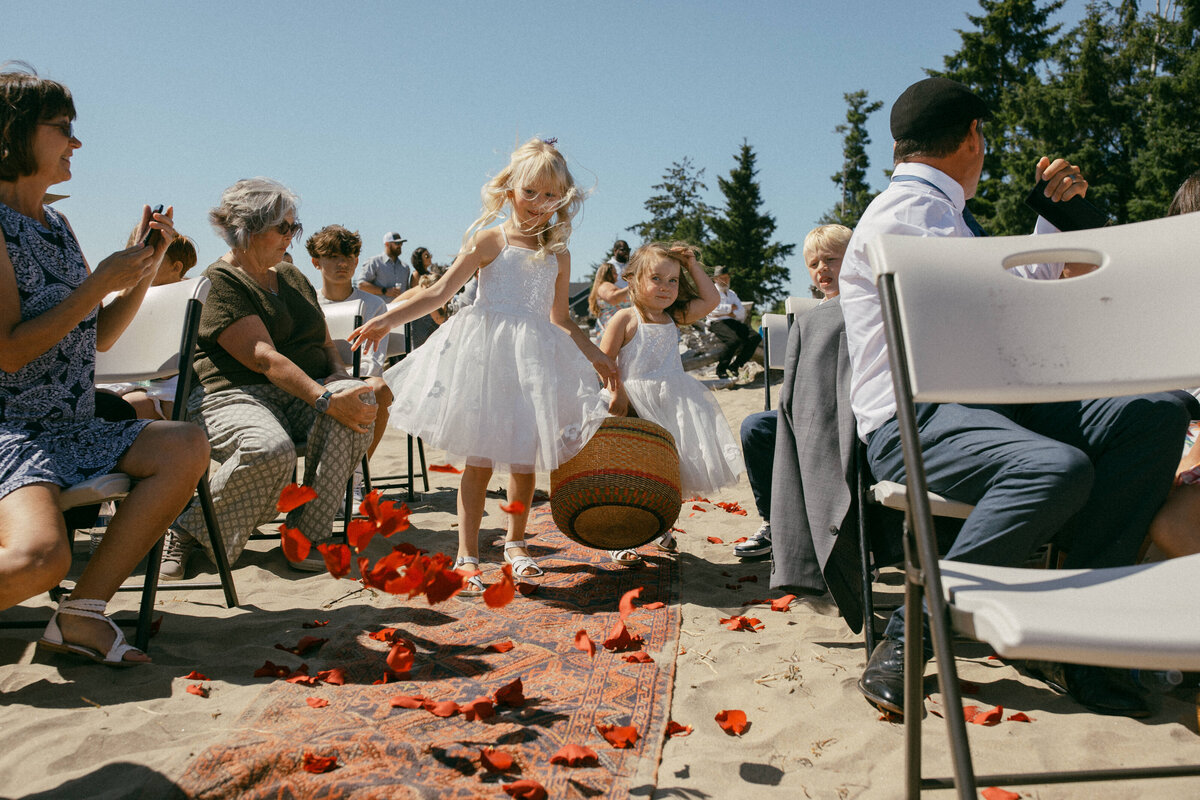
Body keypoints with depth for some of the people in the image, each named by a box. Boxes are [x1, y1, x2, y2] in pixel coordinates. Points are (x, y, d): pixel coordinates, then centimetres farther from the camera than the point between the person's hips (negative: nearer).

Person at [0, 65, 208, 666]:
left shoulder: (57, 226, 16)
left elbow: (99, 336, 20)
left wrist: (146, 263, 10)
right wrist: (99, 283, -13)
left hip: (69, 429, 8)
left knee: (186, 447, -14)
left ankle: (80, 615, -10)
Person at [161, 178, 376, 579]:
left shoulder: (292, 276, 21)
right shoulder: (218, 283, -5)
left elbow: (325, 344, 22)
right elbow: (264, 358, -18)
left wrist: (343, 381, -2)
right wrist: (326, 400, -30)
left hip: (303, 393, 7)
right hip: (234, 395, -6)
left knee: (360, 399, -27)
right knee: (270, 450, -40)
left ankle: (308, 535, -21)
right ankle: (190, 529, -10)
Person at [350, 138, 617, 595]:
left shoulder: (557, 254, 11)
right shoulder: (491, 240, -1)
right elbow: (441, 292, -4)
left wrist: (595, 355, 20)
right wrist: (388, 319, -14)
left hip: (536, 358, 4)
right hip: (488, 354, -4)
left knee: (526, 458, 8)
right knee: (480, 458, -2)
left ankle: (515, 542, 27)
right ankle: (467, 556, 7)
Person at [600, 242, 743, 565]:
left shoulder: (674, 318, 12)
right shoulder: (625, 319, -4)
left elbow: (711, 299, 17)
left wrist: (693, 265, 12)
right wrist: (617, 392, -17)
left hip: (675, 404, 6)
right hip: (637, 404, -5)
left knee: (674, 471, 5)